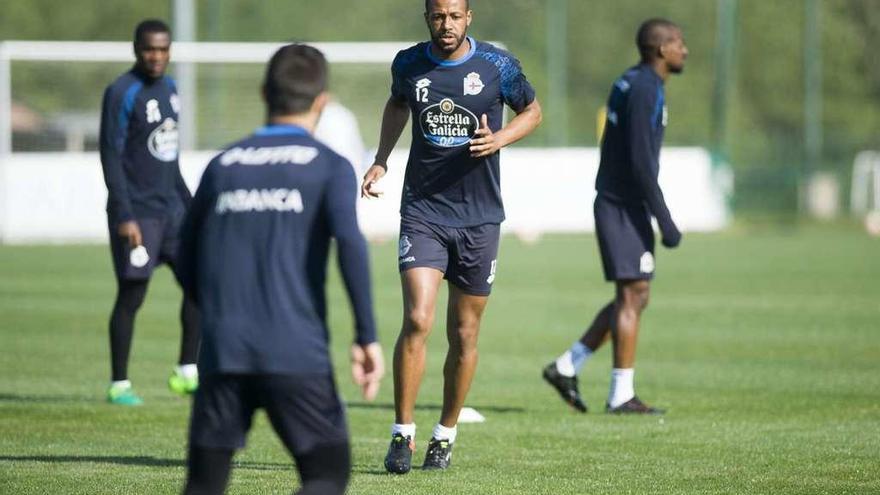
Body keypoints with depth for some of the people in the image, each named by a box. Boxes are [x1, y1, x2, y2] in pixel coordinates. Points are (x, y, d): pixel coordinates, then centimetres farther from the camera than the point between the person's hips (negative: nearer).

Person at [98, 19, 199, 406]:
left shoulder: (169, 88, 12)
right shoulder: (122, 93, -12)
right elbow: (111, 157, -15)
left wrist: (190, 203, 21)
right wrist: (125, 218, -20)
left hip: (171, 207, 7)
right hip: (137, 212, -7)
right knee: (131, 296, -3)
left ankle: (187, 373, 10)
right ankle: (119, 385, 5)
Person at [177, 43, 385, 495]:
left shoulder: (222, 165, 14)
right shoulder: (329, 166, 4)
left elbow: (187, 267, 17)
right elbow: (349, 242, -13)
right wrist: (367, 338, -12)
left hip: (223, 353, 3)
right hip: (297, 356, -3)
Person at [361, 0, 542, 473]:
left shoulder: (497, 65, -5)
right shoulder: (408, 65, 1)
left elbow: (532, 110, 10)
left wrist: (499, 139, -10)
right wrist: (381, 160, 11)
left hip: (479, 218, 0)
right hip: (422, 211, 0)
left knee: (464, 335, 6)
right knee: (416, 320, -17)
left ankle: (445, 435, 23)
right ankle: (402, 434, -8)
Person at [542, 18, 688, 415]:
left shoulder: (632, 83, 15)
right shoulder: (644, 89, -16)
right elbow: (641, 162, -21)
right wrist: (665, 221, -20)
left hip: (618, 204, 10)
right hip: (624, 207, -10)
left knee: (633, 298, 13)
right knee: (632, 296, -6)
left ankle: (566, 368, 14)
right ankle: (621, 396, -4)